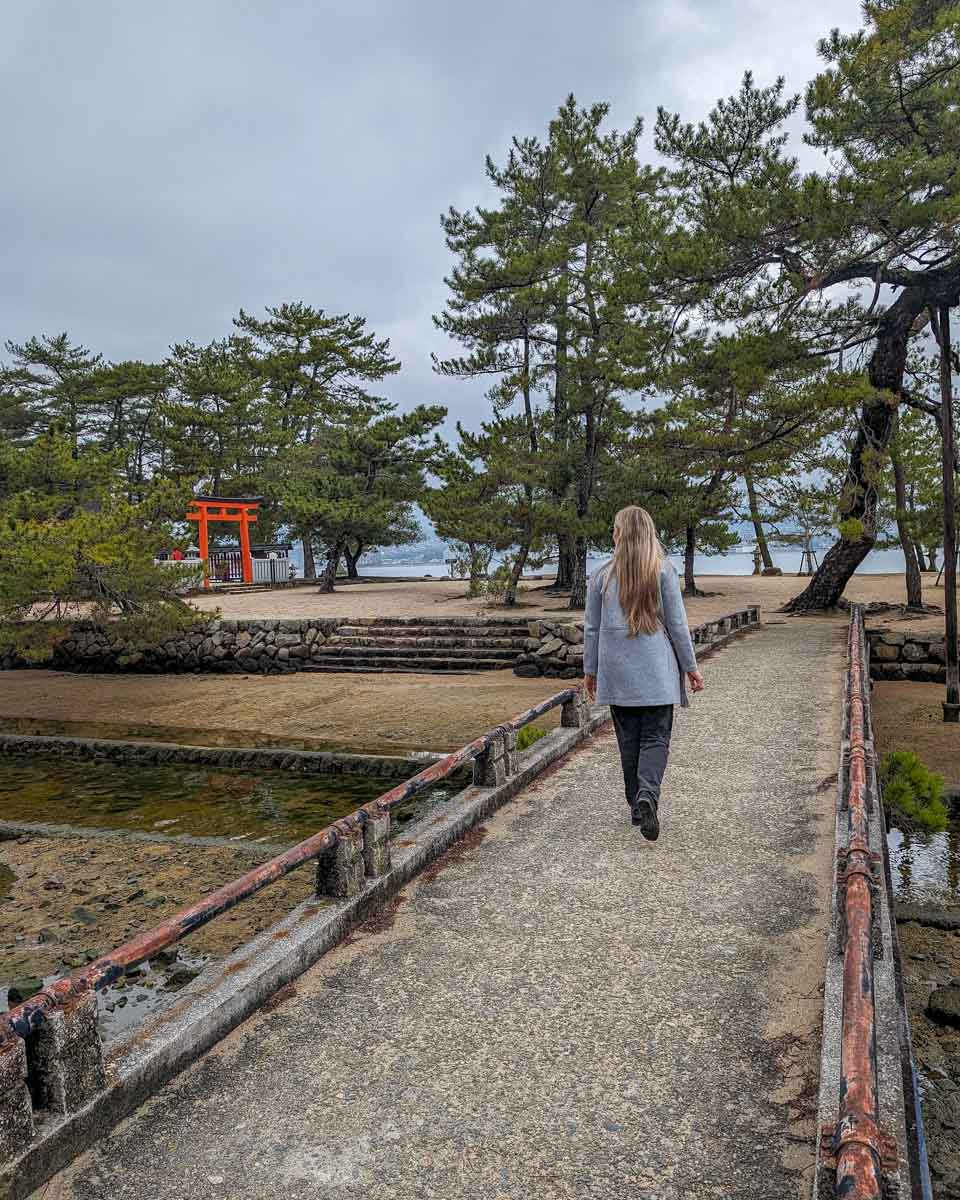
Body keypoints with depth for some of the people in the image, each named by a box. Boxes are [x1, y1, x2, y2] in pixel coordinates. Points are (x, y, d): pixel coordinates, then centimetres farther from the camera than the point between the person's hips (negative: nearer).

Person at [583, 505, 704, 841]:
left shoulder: (602, 576, 1)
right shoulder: (664, 571, -3)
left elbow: (592, 628, 5)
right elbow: (677, 624, -2)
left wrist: (590, 670, 16)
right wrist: (690, 667, 7)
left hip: (617, 672, 2)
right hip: (656, 672, -1)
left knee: (629, 739, 12)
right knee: (656, 737, 3)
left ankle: (637, 806, 18)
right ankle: (648, 792, -20)